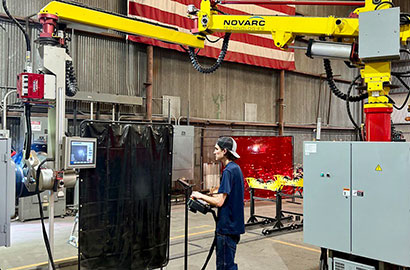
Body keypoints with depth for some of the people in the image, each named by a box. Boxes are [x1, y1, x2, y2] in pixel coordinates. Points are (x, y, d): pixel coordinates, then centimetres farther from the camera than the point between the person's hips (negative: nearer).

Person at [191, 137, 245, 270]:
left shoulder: (228, 171, -19)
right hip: (234, 224, 10)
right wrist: (212, 196, 11)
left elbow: (219, 202, -22)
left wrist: (200, 196, -9)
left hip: (227, 227, -10)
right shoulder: (236, 168, 11)